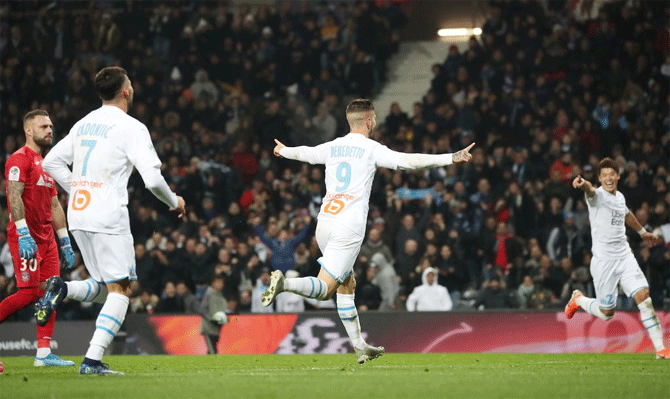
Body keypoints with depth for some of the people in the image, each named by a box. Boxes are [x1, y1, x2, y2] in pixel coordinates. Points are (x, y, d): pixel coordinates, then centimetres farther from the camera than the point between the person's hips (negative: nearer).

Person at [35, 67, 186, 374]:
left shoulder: (84, 124, 13)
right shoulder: (131, 128, -8)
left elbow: (51, 162, 17)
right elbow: (152, 178, -14)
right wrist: (174, 202, 4)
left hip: (78, 215, 7)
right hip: (108, 216, -7)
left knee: (105, 288, 17)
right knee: (120, 289, -1)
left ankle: (62, 289, -11)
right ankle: (93, 360, -11)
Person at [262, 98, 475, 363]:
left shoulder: (332, 147, 13)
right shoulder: (371, 149, -2)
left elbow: (304, 153, 32)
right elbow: (407, 161, -11)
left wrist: (283, 151, 55)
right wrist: (452, 158, -10)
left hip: (324, 223, 6)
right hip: (349, 228, -6)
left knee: (347, 284, 15)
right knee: (325, 289, -8)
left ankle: (359, 346, 16)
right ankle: (284, 283, -33)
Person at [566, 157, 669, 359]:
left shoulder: (620, 197, 10)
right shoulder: (598, 195, -12)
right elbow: (590, 191, -38)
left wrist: (643, 232, 48)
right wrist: (583, 184, -62)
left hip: (625, 257, 5)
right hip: (603, 261, -5)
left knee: (643, 296, -11)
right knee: (606, 313, 2)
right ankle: (578, 300, 35)